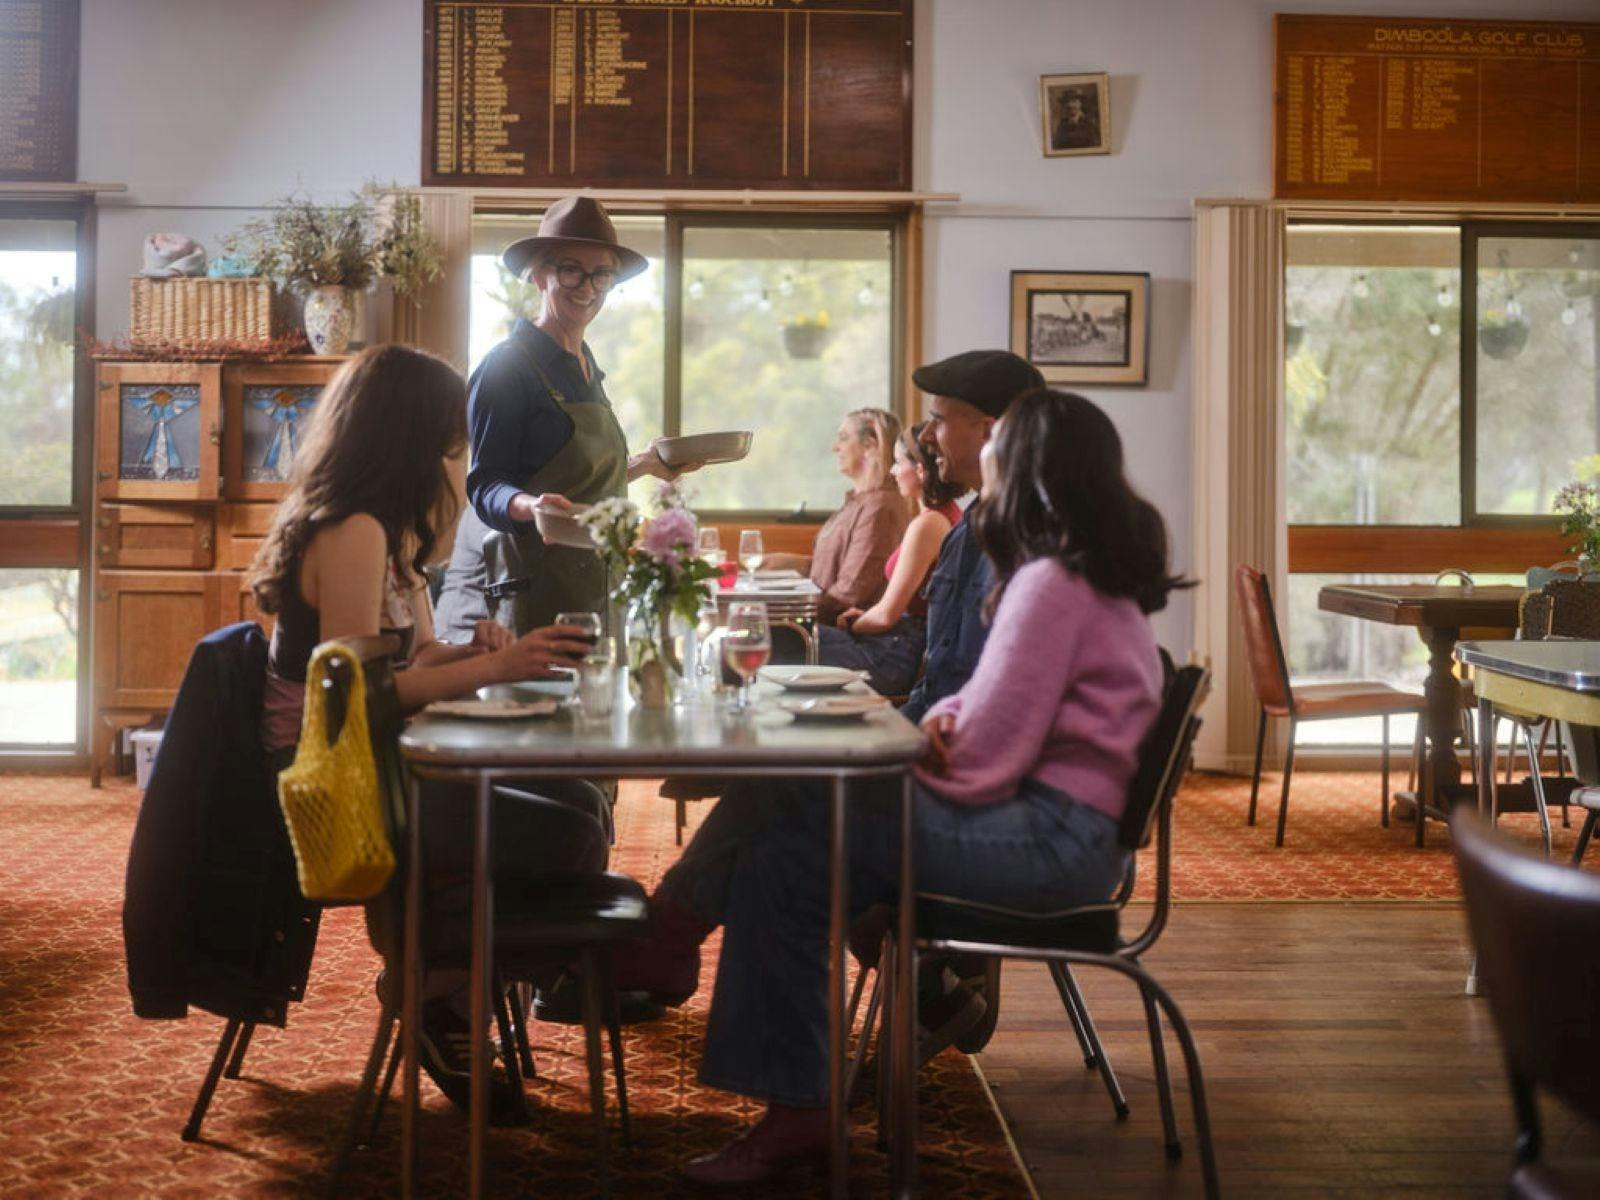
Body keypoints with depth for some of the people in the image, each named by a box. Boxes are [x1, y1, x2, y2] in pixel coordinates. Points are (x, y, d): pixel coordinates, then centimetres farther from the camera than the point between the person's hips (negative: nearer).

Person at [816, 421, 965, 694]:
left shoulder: (927, 525, -21)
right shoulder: (948, 514, 10)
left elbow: (887, 614, -17)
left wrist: (853, 626, 2)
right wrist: (864, 617, 14)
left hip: (902, 656, -10)